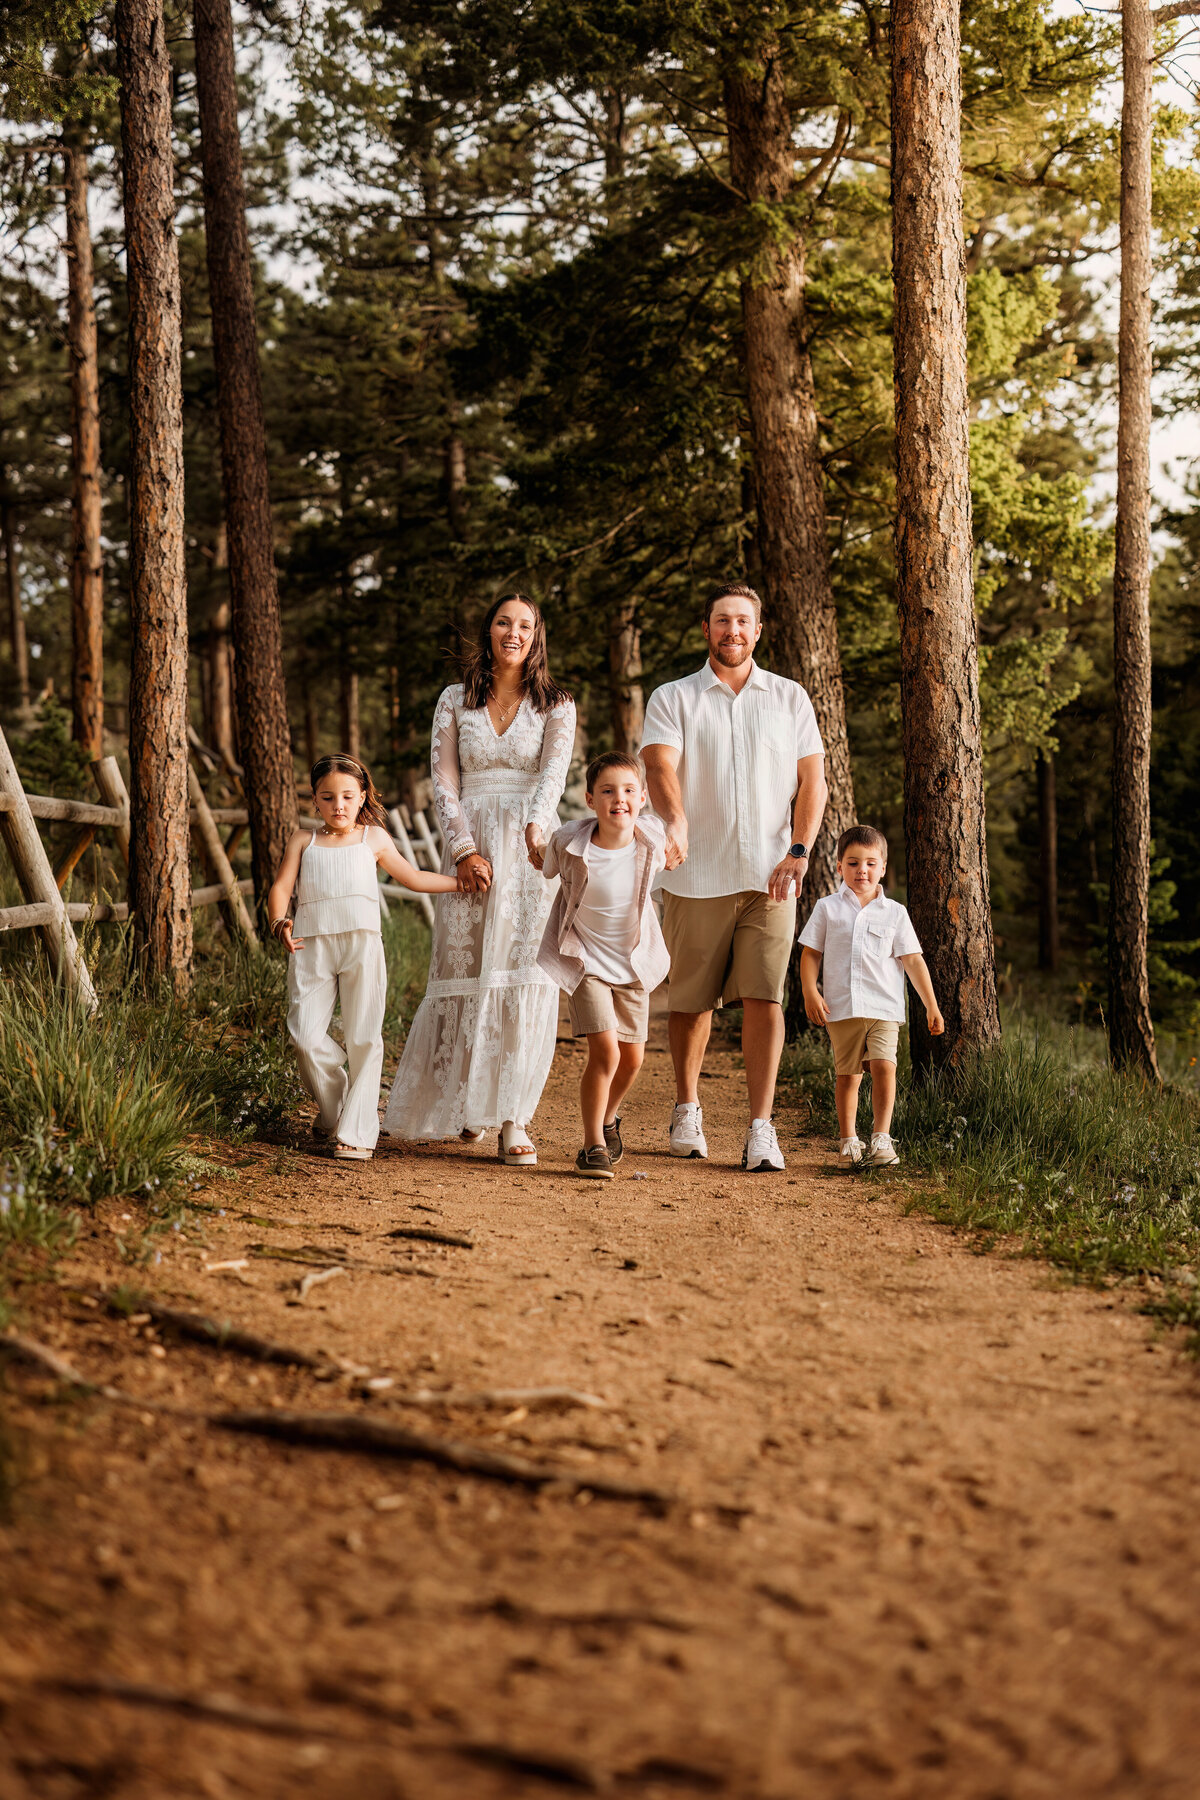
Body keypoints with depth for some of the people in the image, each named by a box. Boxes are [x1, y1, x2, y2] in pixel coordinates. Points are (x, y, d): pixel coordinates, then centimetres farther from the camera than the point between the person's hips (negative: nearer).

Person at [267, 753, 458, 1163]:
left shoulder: (373, 838, 19)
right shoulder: (304, 841, 17)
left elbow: (414, 878, 30)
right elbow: (281, 888, 6)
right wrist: (280, 923, -15)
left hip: (362, 944, 0)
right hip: (312, 946, 0)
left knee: (364, 1039, -6)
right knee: (306, 1035, -10)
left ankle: (356, 1131, 0)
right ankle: (331, 1107, 15)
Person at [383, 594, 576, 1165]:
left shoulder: (556, 704, 7)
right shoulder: (455, 700, 10)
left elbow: (554, 772, -9)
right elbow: (444, 782, 3)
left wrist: (536, 826, -27)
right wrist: (465, 852, -9)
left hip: (531, 848, -1)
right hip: (471, 845, 1)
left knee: (524, 976, -9)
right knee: (464, 971, 1)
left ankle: (513, 1121, -10)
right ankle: (462, 1101, 20)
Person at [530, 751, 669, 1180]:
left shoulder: (652, 840, -17)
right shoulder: (569, 843, -23)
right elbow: (545, 865, 0)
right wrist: (535, 851, -16)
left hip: (633, 961, 4)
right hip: (585, 960, -4)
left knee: (632, 1059, 13)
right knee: (605, 1051, -16)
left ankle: (608, 1118, 44)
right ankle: (593, 1145, 0)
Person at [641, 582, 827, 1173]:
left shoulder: (790, 698, 13)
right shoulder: (672, 699, 6)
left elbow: (811, 779, 9)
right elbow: (661, 766, -10)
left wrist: (799, 851, -5)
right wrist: (674, 823, -31)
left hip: (770, 876, 0)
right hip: (697, 876, 0)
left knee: (764, 997, -9)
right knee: (691, 999, 8)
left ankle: (761, 1129, -8)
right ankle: (687, 1108, 28)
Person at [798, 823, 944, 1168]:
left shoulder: (894, 912, 9)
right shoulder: (828, 909, 7)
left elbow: (913, 960, 9)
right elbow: (810, 953, 8)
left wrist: (931, 1006, 5)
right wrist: (810, 992, -6)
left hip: (884, 1007, 0)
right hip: (841, 1008, 0)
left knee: (884, 1065, -17)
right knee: (848, 1074, 5)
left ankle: (881, 1137, -11)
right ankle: (849, 1141, 16)